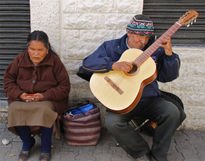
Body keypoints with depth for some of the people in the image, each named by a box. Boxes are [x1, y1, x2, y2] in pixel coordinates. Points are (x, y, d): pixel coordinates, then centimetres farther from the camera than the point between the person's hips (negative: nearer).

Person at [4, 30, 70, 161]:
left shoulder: (55, 61, -6)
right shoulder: (20, 59, 2)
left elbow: (64, 86, -6)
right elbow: (8, 80, 8)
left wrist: (44, 95, -20)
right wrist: (20, 94, -11)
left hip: (48, 99, -3)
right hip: (22, 98, 3)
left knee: (44, 110, -35)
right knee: (14, 109, -28)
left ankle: (46, 148, -10)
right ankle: (27, 143, 0)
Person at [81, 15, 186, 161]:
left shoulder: (155, 49, 7)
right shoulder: (112, 47, 1)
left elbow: (168, 77, 4)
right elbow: (88, 63, -11)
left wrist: (169, 54, -11)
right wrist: (114, 65, -24)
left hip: (149, 99, 2)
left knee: (173, 112, -24)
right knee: (112, 122, -30)